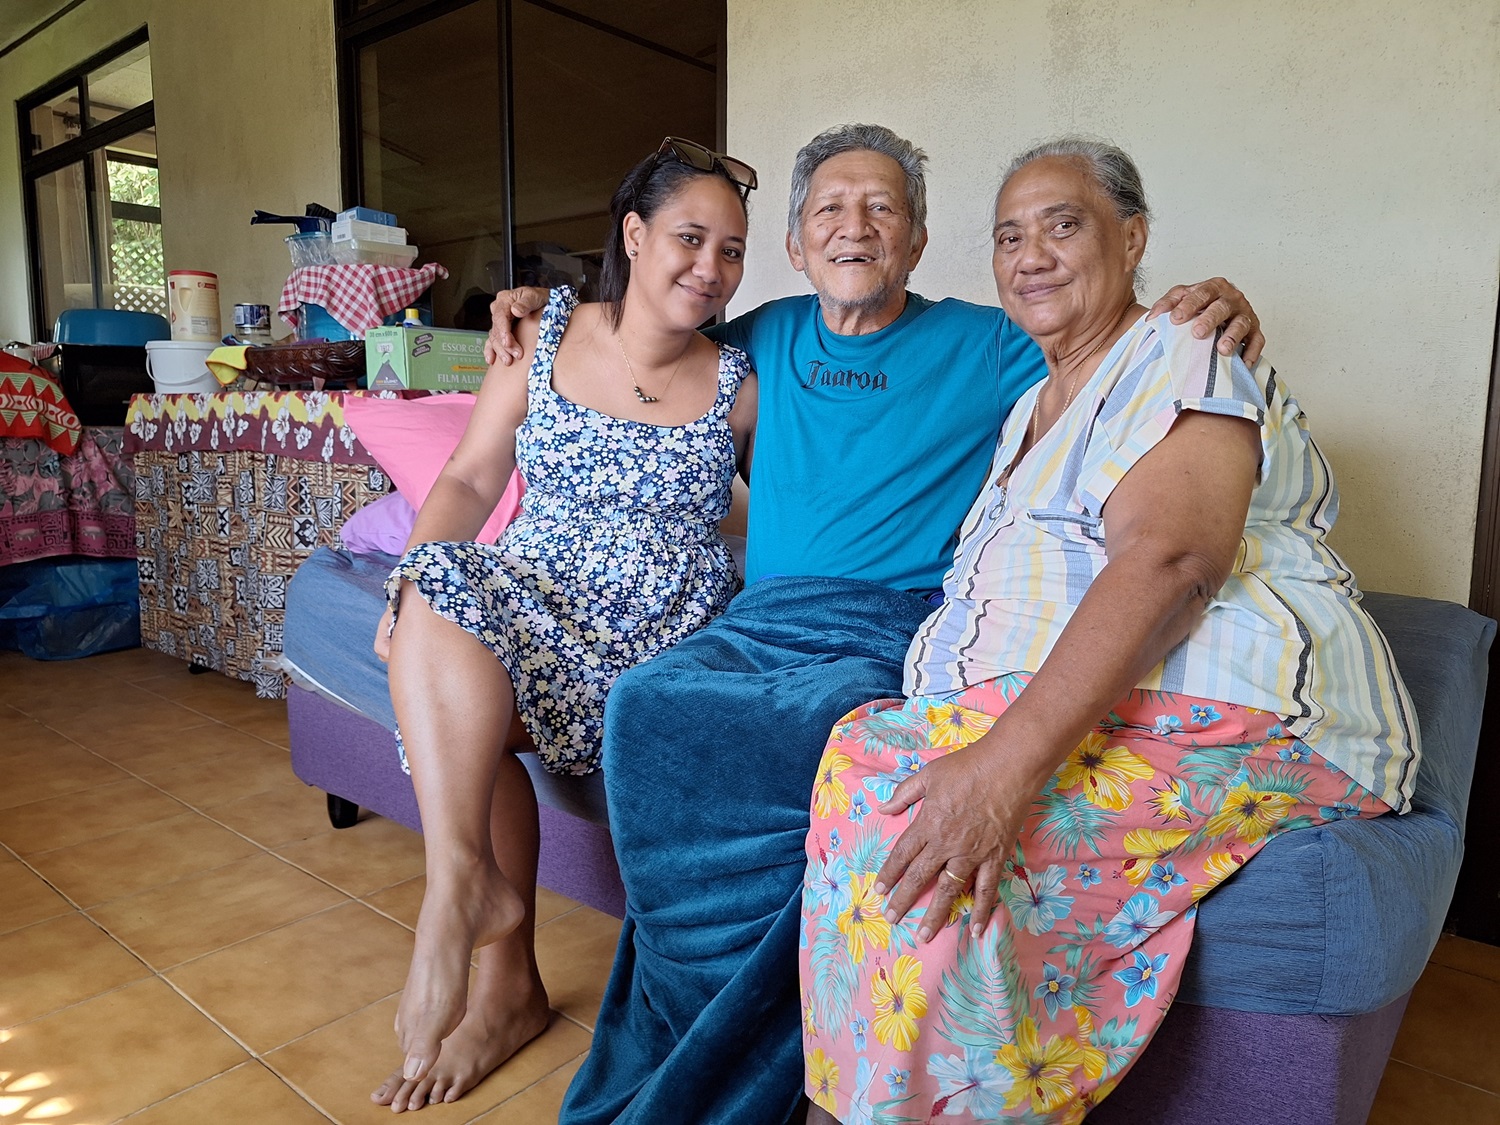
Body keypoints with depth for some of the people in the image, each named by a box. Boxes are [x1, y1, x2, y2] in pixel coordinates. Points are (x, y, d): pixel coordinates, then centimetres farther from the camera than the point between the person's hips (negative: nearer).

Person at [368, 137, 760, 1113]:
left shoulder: (738, 385, 3)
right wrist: (415, 575, -11)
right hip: (533, 590, 3)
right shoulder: (543, 337, 6)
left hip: (671, 622, -2)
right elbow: (472, 479, 6)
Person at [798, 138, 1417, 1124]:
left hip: (1213, 712, -7)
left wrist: (1007, 760, -31)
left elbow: (1167, 557, -20)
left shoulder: (1183, 358, -1)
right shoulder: (1031, 411, 27)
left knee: (893, 798, -28)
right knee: (861, 754, -18)